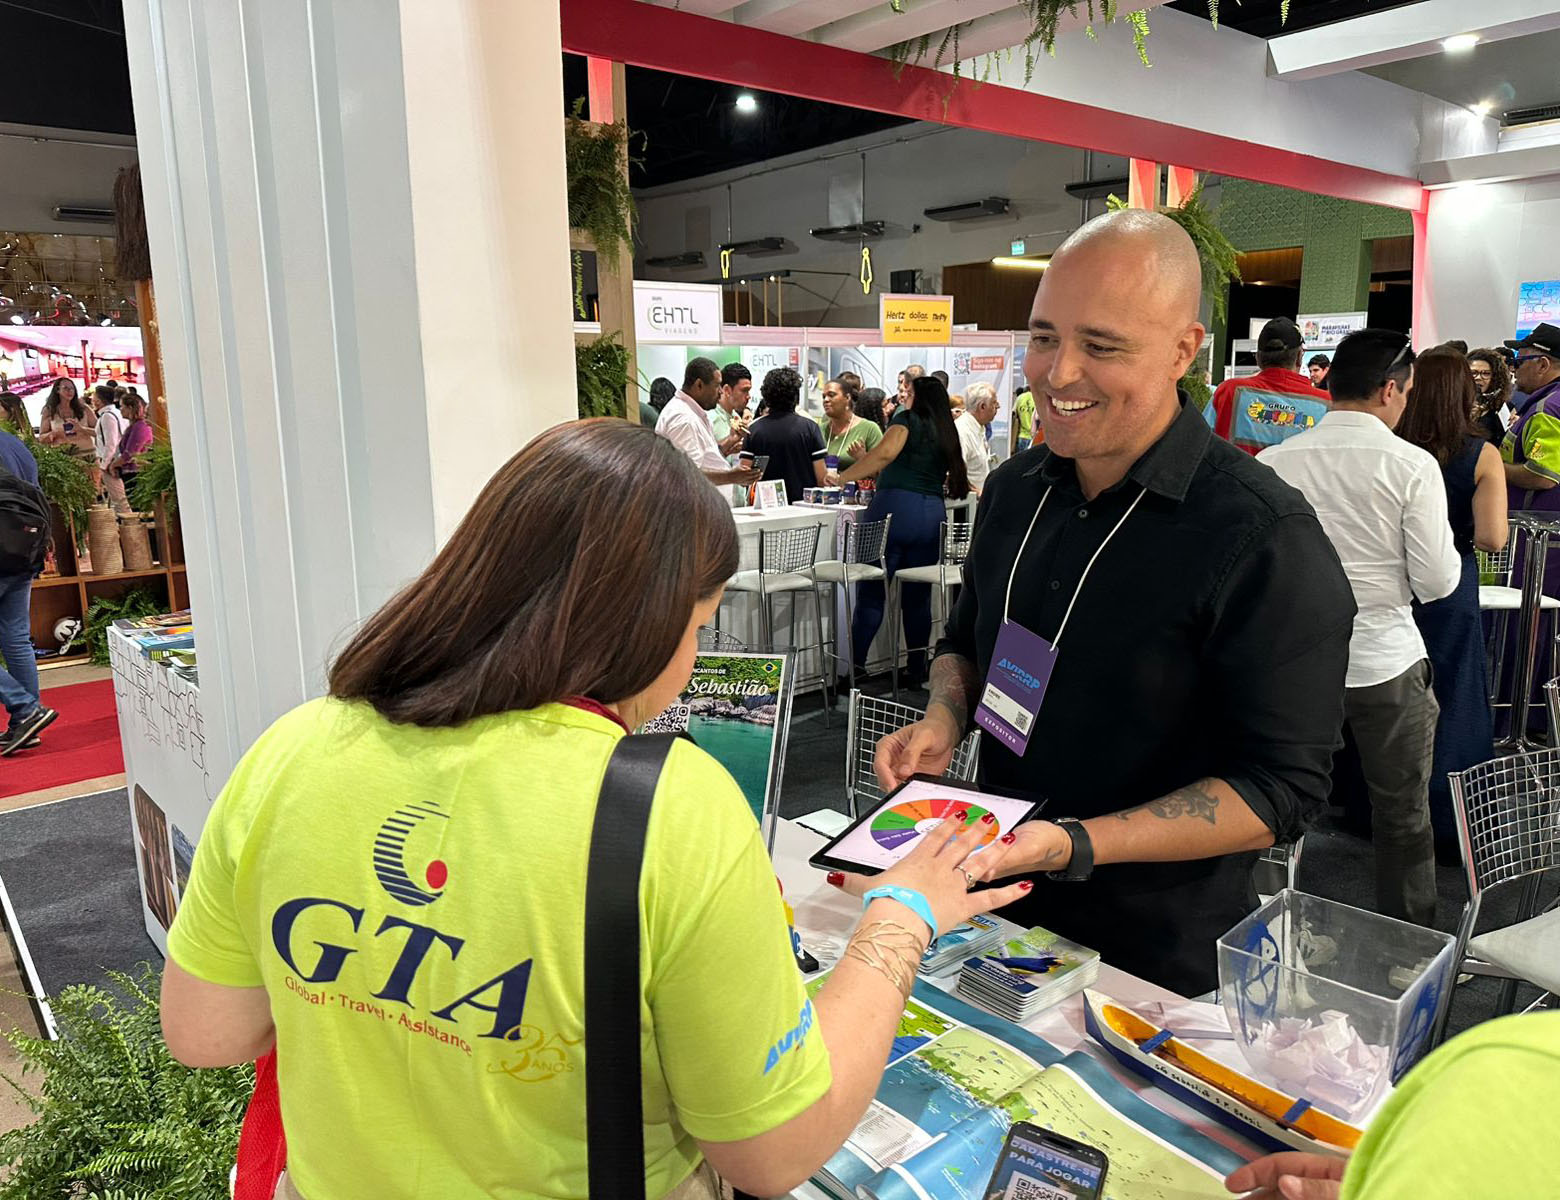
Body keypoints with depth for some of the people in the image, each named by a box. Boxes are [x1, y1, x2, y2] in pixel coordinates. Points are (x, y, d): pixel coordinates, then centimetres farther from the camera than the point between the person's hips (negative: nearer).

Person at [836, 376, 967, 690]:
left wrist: (841, 477, -6)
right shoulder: (947, 433, 22)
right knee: (918, 596, 11)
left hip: (895, 508, -6)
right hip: (933, 513, 6)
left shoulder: (908, 420, 4)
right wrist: (866, 462, 29)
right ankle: (917, 670, 15)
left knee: (871, 592, -4)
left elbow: (886, 453, -13)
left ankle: (854, 666, -6)